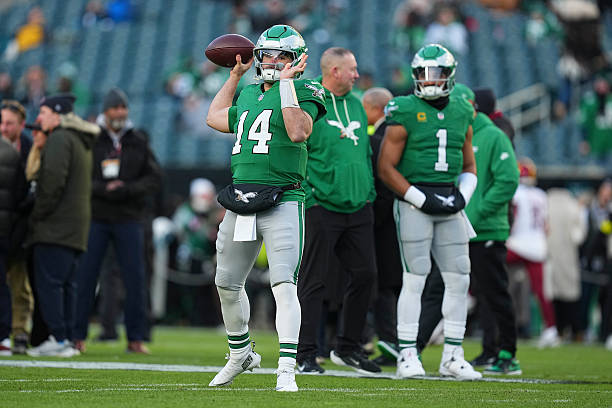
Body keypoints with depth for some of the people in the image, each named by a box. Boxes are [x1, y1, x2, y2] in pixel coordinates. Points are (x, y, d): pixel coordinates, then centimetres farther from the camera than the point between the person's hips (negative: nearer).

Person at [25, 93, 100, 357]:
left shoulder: (59, 140, -9)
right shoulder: (83, 143, 21)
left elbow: (54, 180, -20)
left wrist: (38, 214, -12)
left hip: (55, 226, -9)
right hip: (76, 226, 9)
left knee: (48, 282, -9)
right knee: (67, 283, 10)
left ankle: (58, 339, -14)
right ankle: (67, 338, 8)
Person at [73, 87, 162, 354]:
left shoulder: (139, 141, 9)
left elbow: (154, 179, 6)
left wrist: (128, 190, -10)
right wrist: (102, 190, -17)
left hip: (129, 219, 2)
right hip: (95, 217, -2)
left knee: (135, 279, -1)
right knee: (85, 276, -3)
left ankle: (136, 338, 5)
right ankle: (77, 336, 4)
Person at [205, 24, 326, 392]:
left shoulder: (303, 92, -2)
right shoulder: (250, 95, 18)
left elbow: (299, 132, -21)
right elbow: (215, 119, 35)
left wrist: (286, 84, -18)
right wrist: (235, 75, 33)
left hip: (282, 202, -7)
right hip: (241, 202, 7)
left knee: (284, 285, -17)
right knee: (227, 284, 16)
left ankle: (287, 370, -19)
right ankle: (241, 354, 37)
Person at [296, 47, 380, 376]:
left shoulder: (356, 106, 15)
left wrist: (369, 194, 16)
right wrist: (309, 196, -15)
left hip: (358, 209, 7)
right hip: (322, 209, -7)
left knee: (364, 275, 6)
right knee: (314, 281, -2)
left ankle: (348, 348, 18)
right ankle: (306, 354, 4)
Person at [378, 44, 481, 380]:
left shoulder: (461, 113, 12)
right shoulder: (405, 113, -6)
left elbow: (469, 166, 20)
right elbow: (386, 167, -8)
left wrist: (462, 196, 1)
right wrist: (421, 199, -13)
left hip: (450, 204, 6)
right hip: (414, 201, -5)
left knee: (459, 279, 3)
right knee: (415, 279, -8)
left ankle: (452, 356, 11)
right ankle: (407, 356, -1)